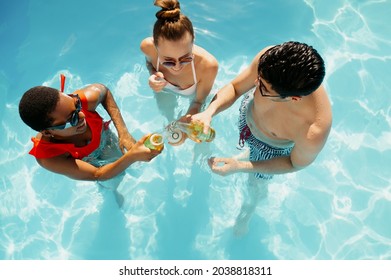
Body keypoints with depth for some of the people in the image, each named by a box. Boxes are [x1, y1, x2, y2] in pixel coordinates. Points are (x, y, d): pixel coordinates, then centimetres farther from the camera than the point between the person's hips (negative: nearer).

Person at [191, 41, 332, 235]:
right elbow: (234, 88, -21)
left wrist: (240, 167, -26)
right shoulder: (268, 59, -40)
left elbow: (296, 164, -23)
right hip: (247, 112, 3)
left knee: (256, 184, 27)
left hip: (273, 148, -2)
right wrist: (208, 112, -40)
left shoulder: (313, 133, -47)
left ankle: (248, 208, 63)